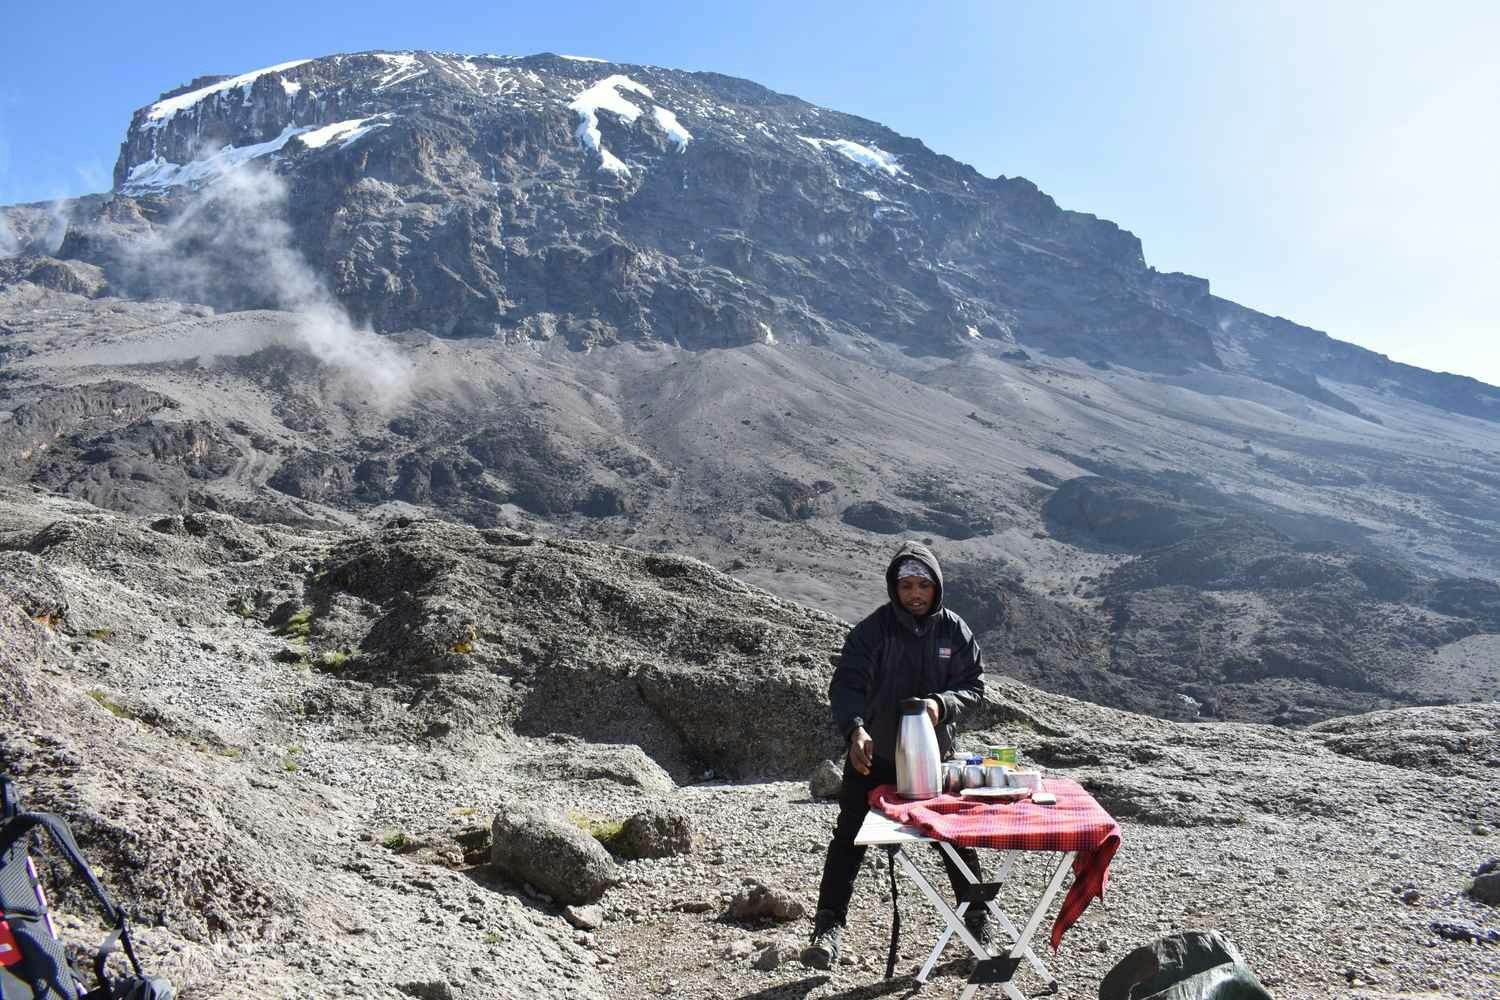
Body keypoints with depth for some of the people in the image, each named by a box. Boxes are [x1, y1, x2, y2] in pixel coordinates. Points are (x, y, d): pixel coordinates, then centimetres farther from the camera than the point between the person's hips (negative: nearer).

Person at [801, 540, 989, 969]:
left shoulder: (954, 631, -5)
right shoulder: (872, 630, -14)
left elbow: (974, 684, -1)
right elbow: (847, 685, -23)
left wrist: (943, 703, -23)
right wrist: (855, 729, -42)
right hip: (873, 757, -2)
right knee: (849, 840, 0)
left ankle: (978, 921, 35)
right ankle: (828, 928, 9)